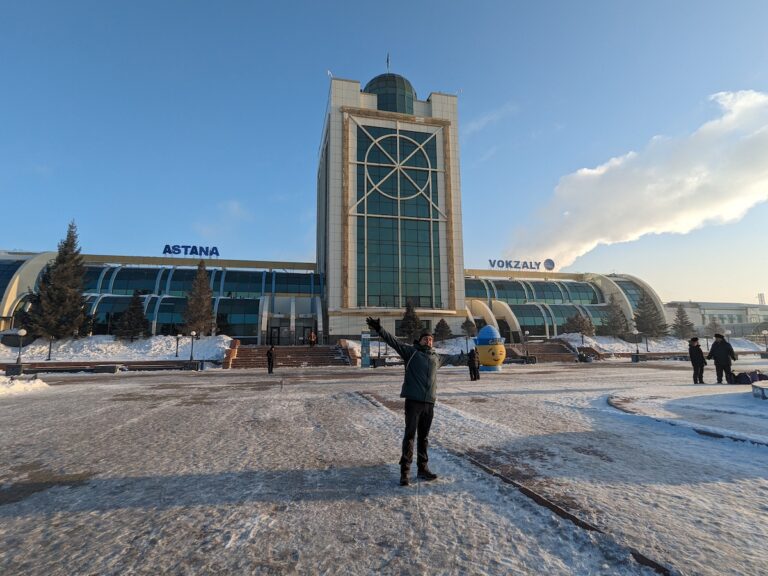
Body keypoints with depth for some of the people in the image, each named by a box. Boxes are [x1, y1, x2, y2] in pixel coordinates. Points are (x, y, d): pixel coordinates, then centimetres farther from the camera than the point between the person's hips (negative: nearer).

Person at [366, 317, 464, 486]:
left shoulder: (437, 357, 17)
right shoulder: (410, 351, 2)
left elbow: (452, 358, 38)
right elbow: (393, 341, -9)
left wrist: (464, 356, 51)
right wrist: (379, 329, -21)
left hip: (429, 402, 5)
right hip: (413, 401, -5)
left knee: (424, 437, 13)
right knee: (410, 435, -5)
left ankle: (422, 469, 22)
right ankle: (405, 471, 1)